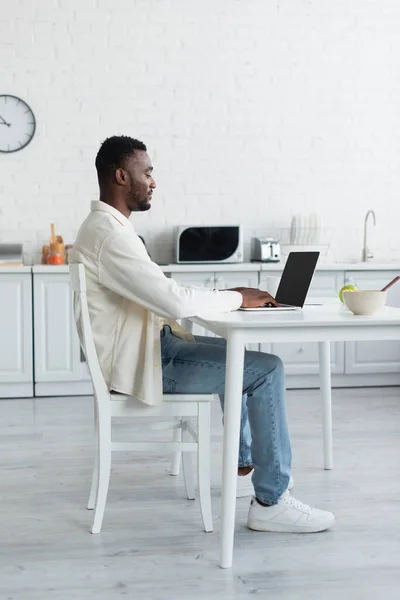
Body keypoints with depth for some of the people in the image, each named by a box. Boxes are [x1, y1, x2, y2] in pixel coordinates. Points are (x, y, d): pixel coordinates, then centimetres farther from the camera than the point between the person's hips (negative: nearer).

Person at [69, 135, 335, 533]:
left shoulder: (106, 226, 12)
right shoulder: (109, 235, -23)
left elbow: (162, 293, 16)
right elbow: (175, 301, -29)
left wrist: (228, 296, 7)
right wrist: (236, 298, -15)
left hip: (149, 344, 11)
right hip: (142, 364, -11)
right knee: (266, 369, -14)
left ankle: (245, 461, 37)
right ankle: (271, 502, -8)